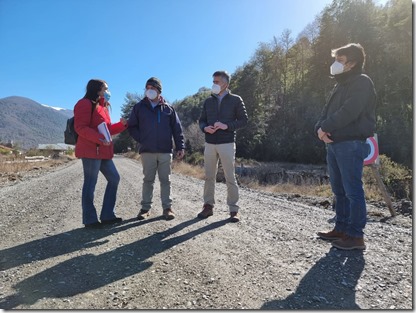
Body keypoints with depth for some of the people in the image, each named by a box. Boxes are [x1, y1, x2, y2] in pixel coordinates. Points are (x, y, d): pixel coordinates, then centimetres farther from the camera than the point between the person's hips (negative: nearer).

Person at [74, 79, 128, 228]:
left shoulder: (102, 106, 23)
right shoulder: (85, 104, -6)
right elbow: (80, 128, -16)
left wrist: (122, 124, 9)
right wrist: (99, 139, -25)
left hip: (103, 151, 10)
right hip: (90, 151, -10)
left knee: (114, 178, 9)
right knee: (90, 184, -3)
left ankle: (107, 215, 17)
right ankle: (90, 219, 8)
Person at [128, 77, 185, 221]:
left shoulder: (168, 108, 8)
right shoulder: (139, 107, 8)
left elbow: (177, 129, 6)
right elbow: (132, 126, 10)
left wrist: (180, 147, -1)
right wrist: (141, 140, -3)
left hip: (165, 151, 0)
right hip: (147, 151, 0)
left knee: (165, 180, 4)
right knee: (148, 180, 6)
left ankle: (167, 207, 12)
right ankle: (145, 208, 14)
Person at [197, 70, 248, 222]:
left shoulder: (235, 100, 1)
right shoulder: (208, 101, 12)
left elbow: (244, 120, -1)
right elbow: (202, 120, 14)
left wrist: (227, 126, -16)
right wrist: (205, 128, -9)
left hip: (227, 144, -4)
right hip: (209, 144, 4)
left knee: (230, 177, -1)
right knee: (209, 177, 8)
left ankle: (234, 210, 9)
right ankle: (208, 206, 20)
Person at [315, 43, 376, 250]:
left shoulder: (362, 82, -5)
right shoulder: (340, 85, 22)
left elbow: (349, 112, -19)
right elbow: (327, 112, 15)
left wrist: (325, 127, -11)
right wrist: (320, 128, -5)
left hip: (351, 145, -9)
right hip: (333, 144, 9)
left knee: (353, 191, -5)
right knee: (339, 190, 12)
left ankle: (356, 236, 3)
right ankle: (341, 229, 22)